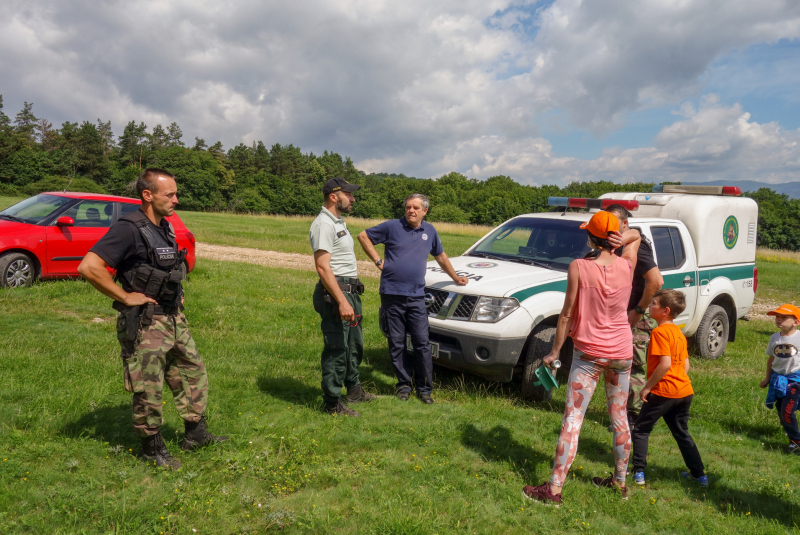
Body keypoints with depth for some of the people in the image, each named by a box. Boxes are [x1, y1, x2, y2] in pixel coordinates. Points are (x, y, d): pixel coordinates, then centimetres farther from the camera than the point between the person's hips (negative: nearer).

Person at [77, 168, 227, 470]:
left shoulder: (165, 227, 8)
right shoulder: (129, 229, -18)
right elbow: (88, 267, -28)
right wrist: (125, 297, -21)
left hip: (174, 319, 9)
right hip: (144, 325, -9)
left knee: (193, 374, 17)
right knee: (148, 389, 4)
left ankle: (196, 433, 32)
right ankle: (152, 447, 22)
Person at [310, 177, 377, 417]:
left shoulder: (339, 222, 16)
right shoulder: (324, 224, -16)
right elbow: (322, 267, -25)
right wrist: (342, 301, -30)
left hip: (351, 291, 11)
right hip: (335, 291, -11)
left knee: (354, 345, 21)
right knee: (336, 350, -4)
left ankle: (354, 390, 37)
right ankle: (332, 404, 7)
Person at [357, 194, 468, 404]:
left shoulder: (430, 231, 12)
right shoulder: (392, 226, 1)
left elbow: (440, 256, 27)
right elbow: (363, 236, 7)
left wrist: (455, 278, 32)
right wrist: (378, 261, 0)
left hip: (416, 296, 2)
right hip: (392, 294, -2)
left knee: (422, 343, -1)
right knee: (396, 343, 5)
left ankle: (424, 388, 11)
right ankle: (404, 384, 18)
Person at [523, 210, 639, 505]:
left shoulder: (579, 267, -14)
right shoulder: (626, 265, -4)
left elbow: (567, 315, -11)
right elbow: (634, 237, 20)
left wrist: (554, 351, -3)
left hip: (588, 354, -4)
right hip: (621, 353, 5)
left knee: (572, 420, -2)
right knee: (620, 418, 19)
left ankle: (554, 488, 1)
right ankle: (620, 480, 34)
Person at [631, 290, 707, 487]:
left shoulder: (660, 332, -15)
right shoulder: (679, 333, 13)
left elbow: (665, 364, -24)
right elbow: (685, 365, 16)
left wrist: (647, 387, -17)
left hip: (663, 391, -8)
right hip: (685, 390, 8)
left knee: (641, 430, 5)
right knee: (682, 433, 21)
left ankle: (638, 473, 3)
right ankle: (699, 474, 26)